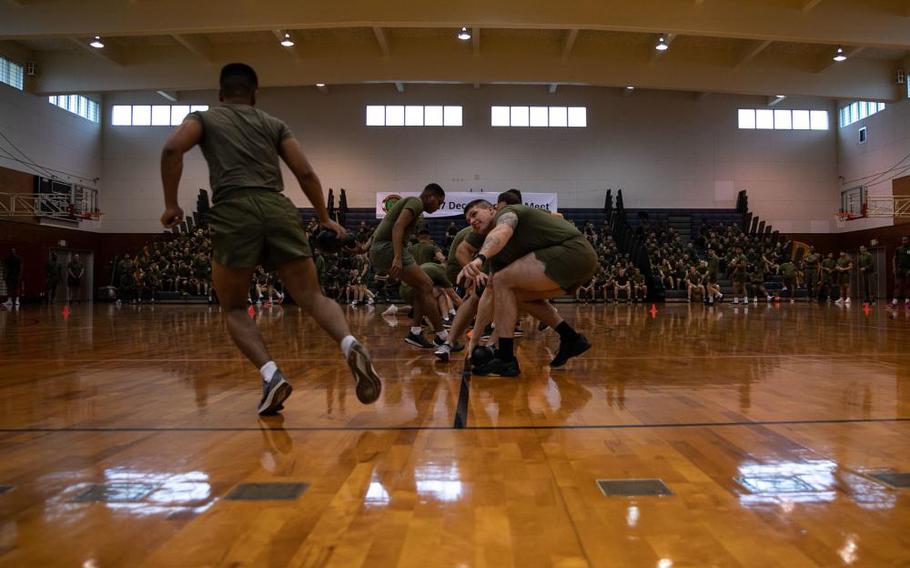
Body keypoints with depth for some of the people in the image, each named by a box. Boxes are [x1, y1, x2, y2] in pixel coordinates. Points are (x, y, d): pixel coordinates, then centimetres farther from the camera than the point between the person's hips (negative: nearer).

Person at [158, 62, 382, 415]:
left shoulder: (204, 118, 21)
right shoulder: (273, 124, 24)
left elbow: (172, 149, 0)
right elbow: (305, 173, 15)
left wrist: (171, 205, 8)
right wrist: (324, 218, 24)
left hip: (234, 212, -1)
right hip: (279, 209, 2)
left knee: (234, 309, 14)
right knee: (312, 297, 4)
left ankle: (270, 375, -9)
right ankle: (350, 345, -26)